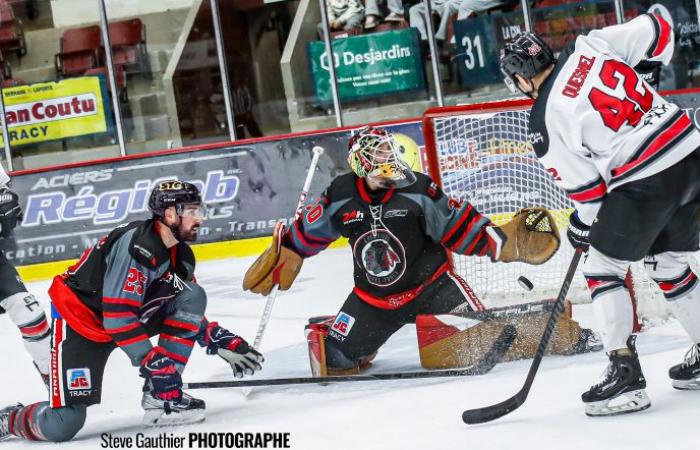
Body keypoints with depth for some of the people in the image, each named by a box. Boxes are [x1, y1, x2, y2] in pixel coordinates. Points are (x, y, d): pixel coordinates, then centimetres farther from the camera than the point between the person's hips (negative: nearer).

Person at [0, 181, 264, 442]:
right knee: (62, 426, -18)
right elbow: (117, 315, -30)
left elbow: (189, 312, 12)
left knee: (193, 295, -11)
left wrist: (222, 342, 0)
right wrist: (151, 362, -29)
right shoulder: (136, 245, -27)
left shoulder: (182, 255, 1)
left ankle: (161, 394, -8)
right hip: (79, 319, -8)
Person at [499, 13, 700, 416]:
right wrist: (642, 66, 25)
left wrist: (582, 224, 16)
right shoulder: (590, 46, 3)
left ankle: (625, 374, 2)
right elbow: (658, 31, 5)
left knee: (603, 268, 7)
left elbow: (584, 184, -2)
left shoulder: (545, 120, -7)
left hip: (643, 184, -7)